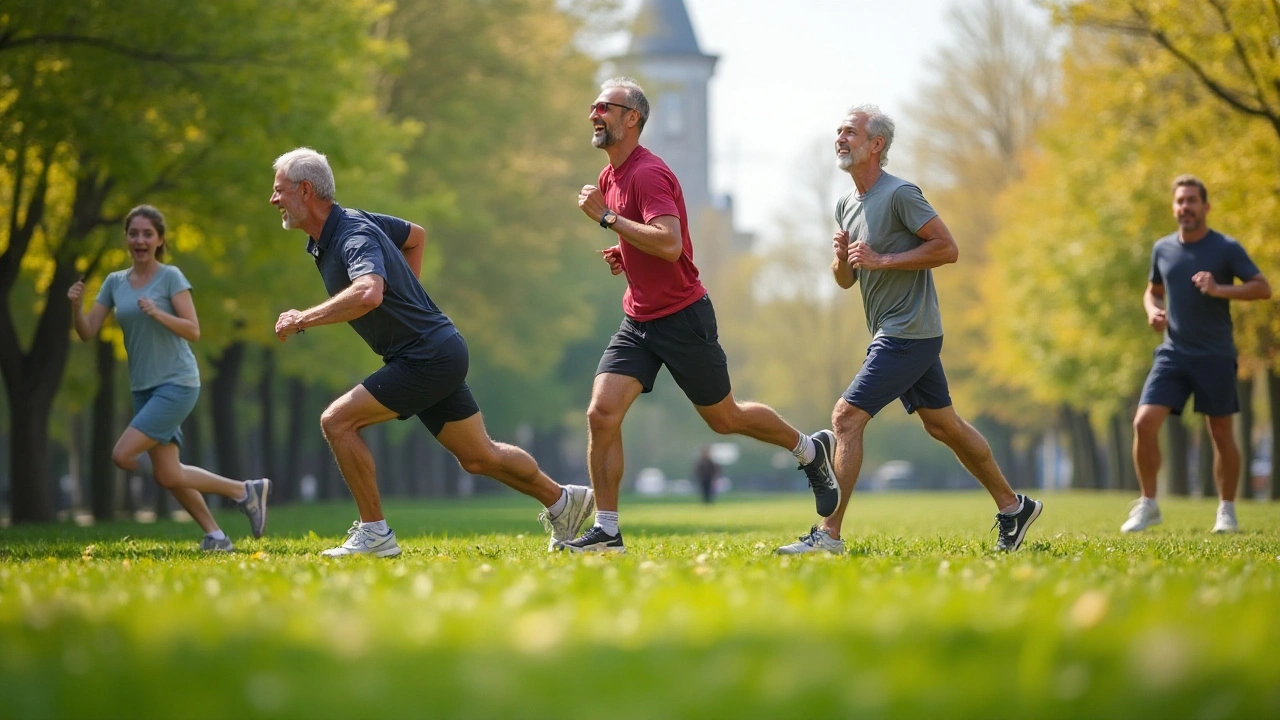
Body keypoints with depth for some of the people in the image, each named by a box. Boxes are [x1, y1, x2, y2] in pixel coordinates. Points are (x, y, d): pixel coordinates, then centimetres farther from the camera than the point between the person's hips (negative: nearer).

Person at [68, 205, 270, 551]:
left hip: (177, 384, -6)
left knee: (123, 455, -15)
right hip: (143, 389, 6)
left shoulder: (171, 277, -5)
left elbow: (193, 331, -10)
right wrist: (76, 306, -13)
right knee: (167, 475, 0)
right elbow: (87, 332, 6)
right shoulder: (115, 282, 10)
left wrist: (158, 314, -25)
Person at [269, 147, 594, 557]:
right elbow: (416, 235, 25)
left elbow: (368, 294, -44)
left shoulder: (355, 236, -22)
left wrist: (301, 319, -34)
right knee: (479, 457, 19)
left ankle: (375, 533, -8)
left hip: (428, 357, -10)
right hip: (436, 354, 10)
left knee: (337, 420, -15)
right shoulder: (341, 229, 7)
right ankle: (561, 501, 34)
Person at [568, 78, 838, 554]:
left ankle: (811, 450, 33)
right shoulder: (610, 176, 11)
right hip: (638, 320, 8)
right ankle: (606, 531, -5)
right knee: (601, 414, -9)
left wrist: (607, 217, -28)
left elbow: (670, 244, -32)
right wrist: (623, 255, 6)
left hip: (683, 318, -8)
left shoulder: (648, 173, -19)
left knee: (724, 419, 8)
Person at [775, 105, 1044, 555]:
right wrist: (841, 257, -4)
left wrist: (883, 260, -19)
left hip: (909, 334, -10)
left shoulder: (900, 194, -13)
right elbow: (847, 280, 19)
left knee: (847, 417, -15)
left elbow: (947, 248, -17)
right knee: (943, 425, 15)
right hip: (891, 333, 10)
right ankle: (1013, 506, 27)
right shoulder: (846, 205, 13)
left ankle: (829, 535, -14)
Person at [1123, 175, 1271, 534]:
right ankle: (1148, 504, 1)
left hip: (1215, 356, -3)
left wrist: (1219, 290, -24)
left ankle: (1226, 510, 18)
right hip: (1173, 353, 3)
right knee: (1144, 423, -11)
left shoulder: (1226, 248, -5)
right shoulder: (1162, 248, 8)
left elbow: (1263, 288, -10)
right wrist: (1152, 310, 0)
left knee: (1221, 433, 4)